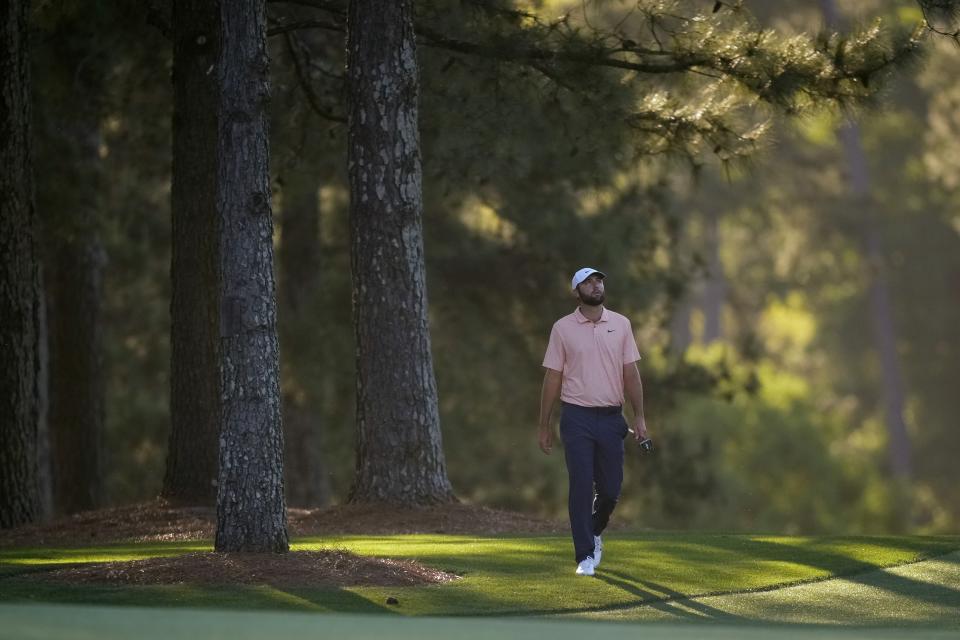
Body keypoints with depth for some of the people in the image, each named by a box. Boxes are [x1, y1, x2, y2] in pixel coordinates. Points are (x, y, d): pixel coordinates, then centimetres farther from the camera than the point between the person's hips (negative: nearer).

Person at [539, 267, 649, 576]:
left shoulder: (621, 324, 7)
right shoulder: (563, 328, 1)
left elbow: (631, 373, 6)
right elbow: (552, 377, 3)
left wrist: (639, 416, -1)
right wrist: (545, 425, 2)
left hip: (611, 419, 2)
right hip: (577, 417, -2)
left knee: (610, 488, 6)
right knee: (581, 487, -7)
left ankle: (594, 533, 34)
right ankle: (585, 556, -3)